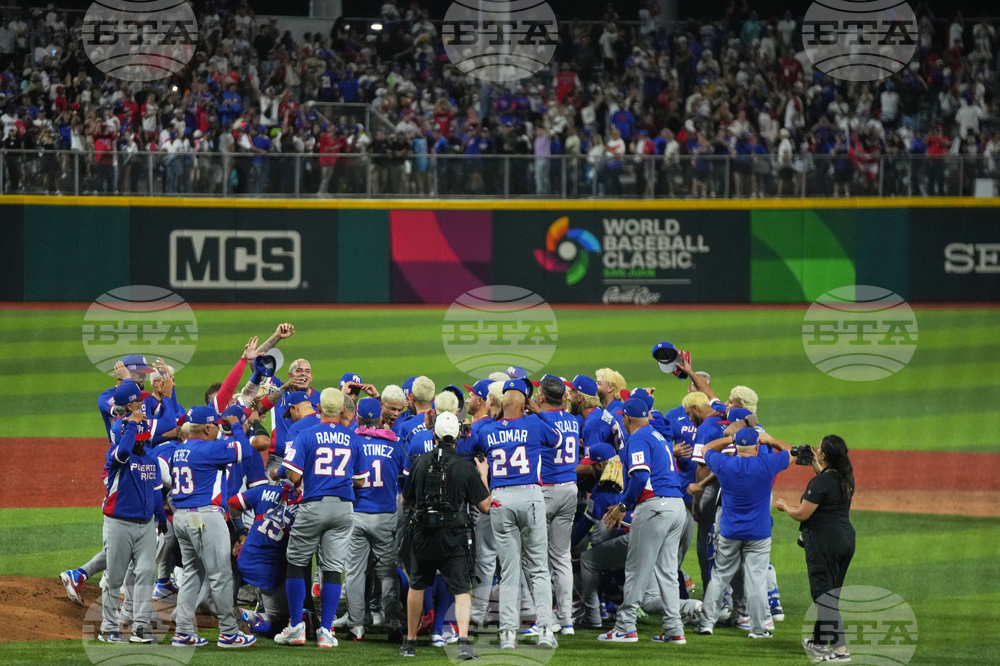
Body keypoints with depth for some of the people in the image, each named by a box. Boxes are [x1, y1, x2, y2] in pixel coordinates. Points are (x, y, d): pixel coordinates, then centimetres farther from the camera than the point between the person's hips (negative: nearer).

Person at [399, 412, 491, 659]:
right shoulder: (466, 467, -8)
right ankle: (463, 641, -18)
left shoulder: (421, 463, -2)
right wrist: (483, 476, 10)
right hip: (454, 537, -2)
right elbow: (484, 506, -3)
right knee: (462, 590, 0)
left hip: (422, 536, 2)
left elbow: (405, 501, 9)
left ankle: (410, 642, 27)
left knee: (417, 586, 20)